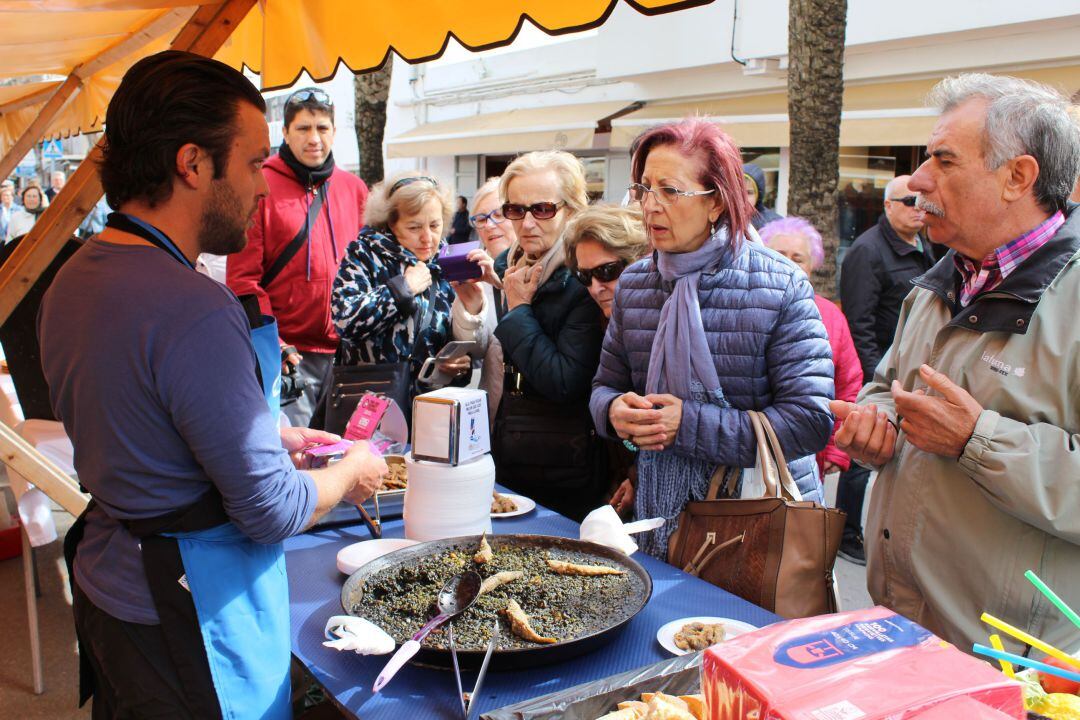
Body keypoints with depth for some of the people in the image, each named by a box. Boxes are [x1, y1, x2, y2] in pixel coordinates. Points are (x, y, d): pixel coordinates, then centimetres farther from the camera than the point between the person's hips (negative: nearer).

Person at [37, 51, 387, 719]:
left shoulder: (72, 280, 2)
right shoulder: (192, 310, -28)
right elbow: (272, 510, -24)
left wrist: (269, 435, 13)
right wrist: (352, 471, -4)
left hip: (108, 581, 9)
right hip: (190, 615, -9)